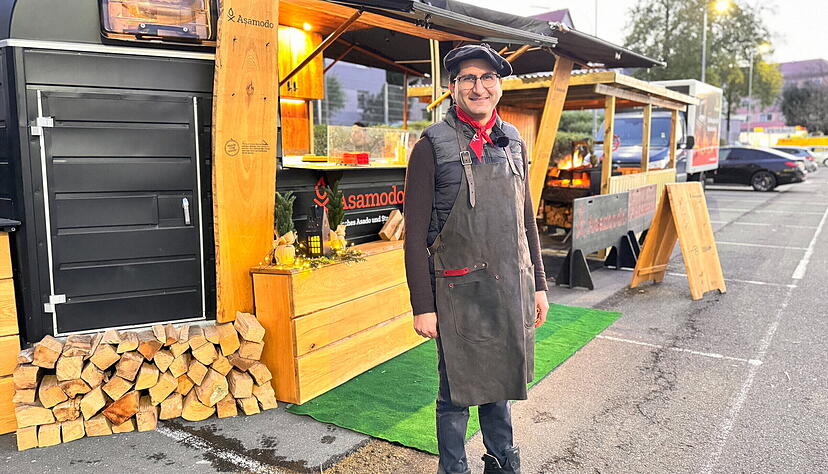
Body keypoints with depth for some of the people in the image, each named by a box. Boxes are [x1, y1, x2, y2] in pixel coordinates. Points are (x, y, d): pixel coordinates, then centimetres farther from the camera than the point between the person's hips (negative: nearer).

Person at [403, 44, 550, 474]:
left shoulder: (513, 142, 9)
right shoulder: (432, 147, -8)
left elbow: (527, 220, 15)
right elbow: (415, 233, -9)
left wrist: (538, 285, 13)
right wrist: (422, 306, -12)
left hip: (511, 289, 5)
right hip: (459, 293, -5)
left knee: (500, 382, 19)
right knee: (458, 391, 8)